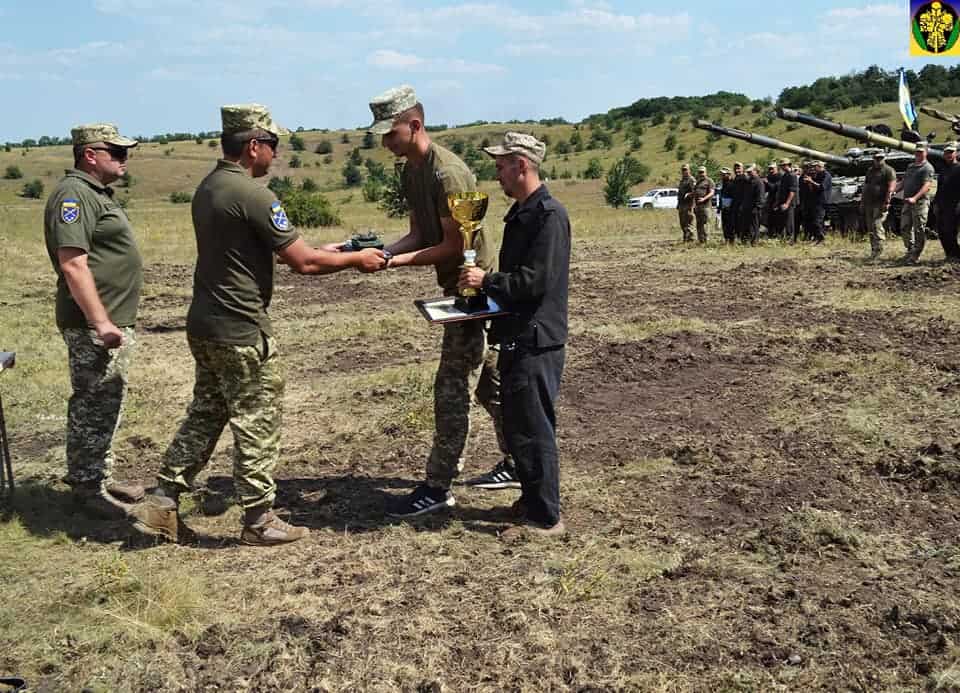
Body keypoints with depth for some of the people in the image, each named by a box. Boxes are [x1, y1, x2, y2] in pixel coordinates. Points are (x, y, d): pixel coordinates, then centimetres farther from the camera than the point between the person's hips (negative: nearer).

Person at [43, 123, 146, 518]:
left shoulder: (97, 192, 17)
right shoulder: (74, 194, -15)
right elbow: (73, 264, -23)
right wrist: (100, 322, -26)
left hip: (115, 322, 10)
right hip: (94, 326, -10)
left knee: (107, 406, 17)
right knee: (92, 407, -2)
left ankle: (101, 478, 28)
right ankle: (87, 489, 7)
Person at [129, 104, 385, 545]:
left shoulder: (207, 188, 10)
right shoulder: (253, 195, -19)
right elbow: (304, 263, -16)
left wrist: (326, 251, 17)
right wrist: (355, 259, -2)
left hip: (204, 325, 9)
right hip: (241, 332, -9)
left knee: (205, 415, 18)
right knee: (258, 425, 3)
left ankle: (161, 504, 21)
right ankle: (259, 520, 14)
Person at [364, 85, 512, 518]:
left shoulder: (447, 173, -22)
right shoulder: (411, 172, 9)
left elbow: (455, 246, -22)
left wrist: (395, 262, -24)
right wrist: (380, 251, -7)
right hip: (462, 288, 10)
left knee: (451, 389, -4)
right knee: (489, 381, 17)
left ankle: (438, 487, 4)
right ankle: (515, 465, 29)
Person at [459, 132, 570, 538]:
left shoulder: (549, 215, -16)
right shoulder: (519, 214, 15)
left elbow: (537, 280, -23)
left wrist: (487, 281, -13)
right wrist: (485, 287, 8)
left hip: (536, 341, -10)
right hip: (517, 337, 10)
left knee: (533, 431, -3)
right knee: (517, 427, 17)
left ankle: (545, 519, 8)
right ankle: (532, 501, 31)